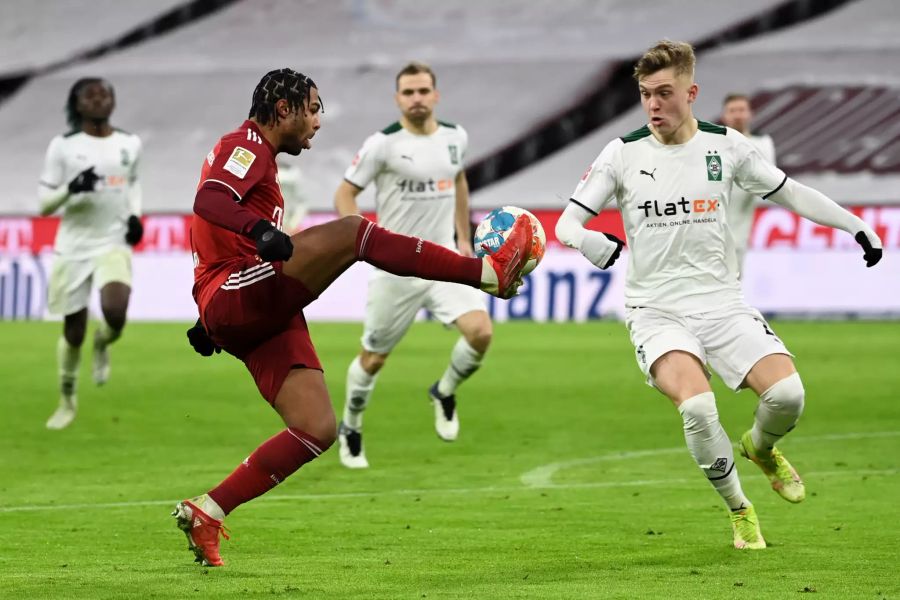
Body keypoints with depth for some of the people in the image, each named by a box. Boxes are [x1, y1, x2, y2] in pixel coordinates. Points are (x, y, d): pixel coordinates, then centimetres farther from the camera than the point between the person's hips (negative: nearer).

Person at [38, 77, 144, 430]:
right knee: (74, 331, 5)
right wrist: (71, 189, -22)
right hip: (73, 248, -1)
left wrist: (135, 214, 7)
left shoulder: (129, 144, 5)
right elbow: (44, 203, -3)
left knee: (115, 314, -25)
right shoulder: (63, 147, -3)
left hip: (114, 245, 1)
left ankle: (102, 346, 13)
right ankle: (67, 401, 28)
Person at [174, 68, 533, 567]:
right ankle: (490, 272, -32)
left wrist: (209, 322, 38)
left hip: (260, 318, 10)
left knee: (318, 429, -2)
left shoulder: (256, 158, 30)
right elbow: (207, 201, -22)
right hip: (240, 298, -10)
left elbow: (220, 250, 36)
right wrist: (261, 230, -38)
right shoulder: (247, 144, -1)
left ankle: (206, 513, 0)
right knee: (351, 232, -26)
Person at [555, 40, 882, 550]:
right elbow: (569, 222, -1)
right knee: (697, 405, -29)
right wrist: (592, 243, -25)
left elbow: (788, 192, 13)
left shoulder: (726, 145, 2)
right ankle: (739, 509, -4)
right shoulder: (623, 153, -3)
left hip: (722, 302, 2)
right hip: (657, 311, -2)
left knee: (787, 394, -19)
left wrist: (855, 226, 8)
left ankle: (761, 446, 20)